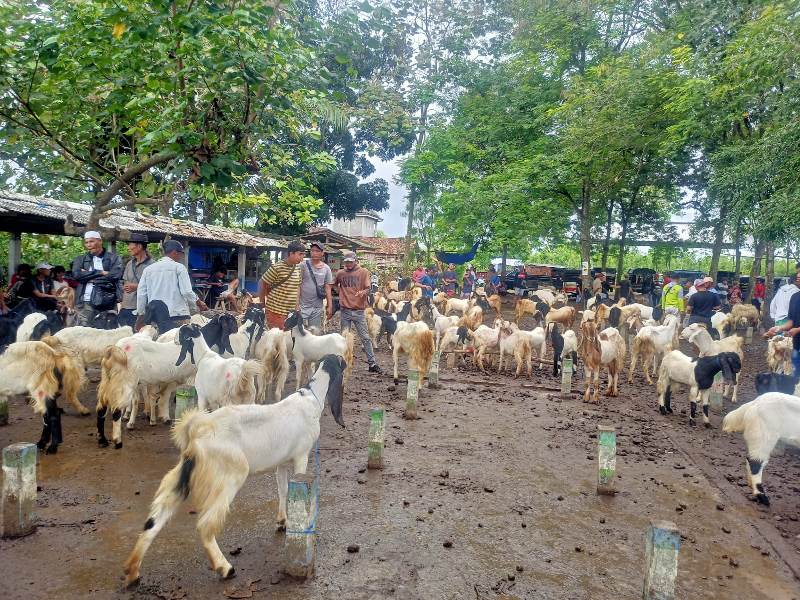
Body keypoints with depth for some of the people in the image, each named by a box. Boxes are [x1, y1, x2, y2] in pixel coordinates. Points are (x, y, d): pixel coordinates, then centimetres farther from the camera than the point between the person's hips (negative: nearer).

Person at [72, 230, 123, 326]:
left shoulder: (113, 258, 7)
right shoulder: (81, 259, 16)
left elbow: (115, 275, -9)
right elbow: (76, 274, -2)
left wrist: (89, 277, -3)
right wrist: (100, 273, -8)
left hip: (107, 303, -2)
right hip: (85, 303, 2)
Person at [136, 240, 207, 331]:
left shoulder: (148, 269, 10)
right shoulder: (179, 267, -3)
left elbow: (141, 295, 10)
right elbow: (187, 292, -9)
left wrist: (140, 314, 21)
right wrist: (198, 302, 9)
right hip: (178, 316, -4)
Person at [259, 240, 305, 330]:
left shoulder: (298, 269, 7)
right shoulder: (277, 267, -14)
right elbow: (262, 284, -7)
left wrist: (297, 305, 15)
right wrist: (262, 305, -1)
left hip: (291, 312, 7)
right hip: (275, 311, -7)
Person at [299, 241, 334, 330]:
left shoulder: (326, 269, 5)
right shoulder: (303, 264, -5)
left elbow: (328, 288, 7)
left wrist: (330, 306, 4)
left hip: (317, 307, 3)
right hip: (302, 305, -3)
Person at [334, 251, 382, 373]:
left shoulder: (363, 272, 0)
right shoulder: (340, 273, 8)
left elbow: (368, 288, -7)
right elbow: (334, 284, 25)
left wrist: (363, 292, -28)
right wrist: (341, 292, 10)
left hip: (358, 309, -2)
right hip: (345, 309, 3)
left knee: (365, 337, -1)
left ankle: (372, 363, 2)